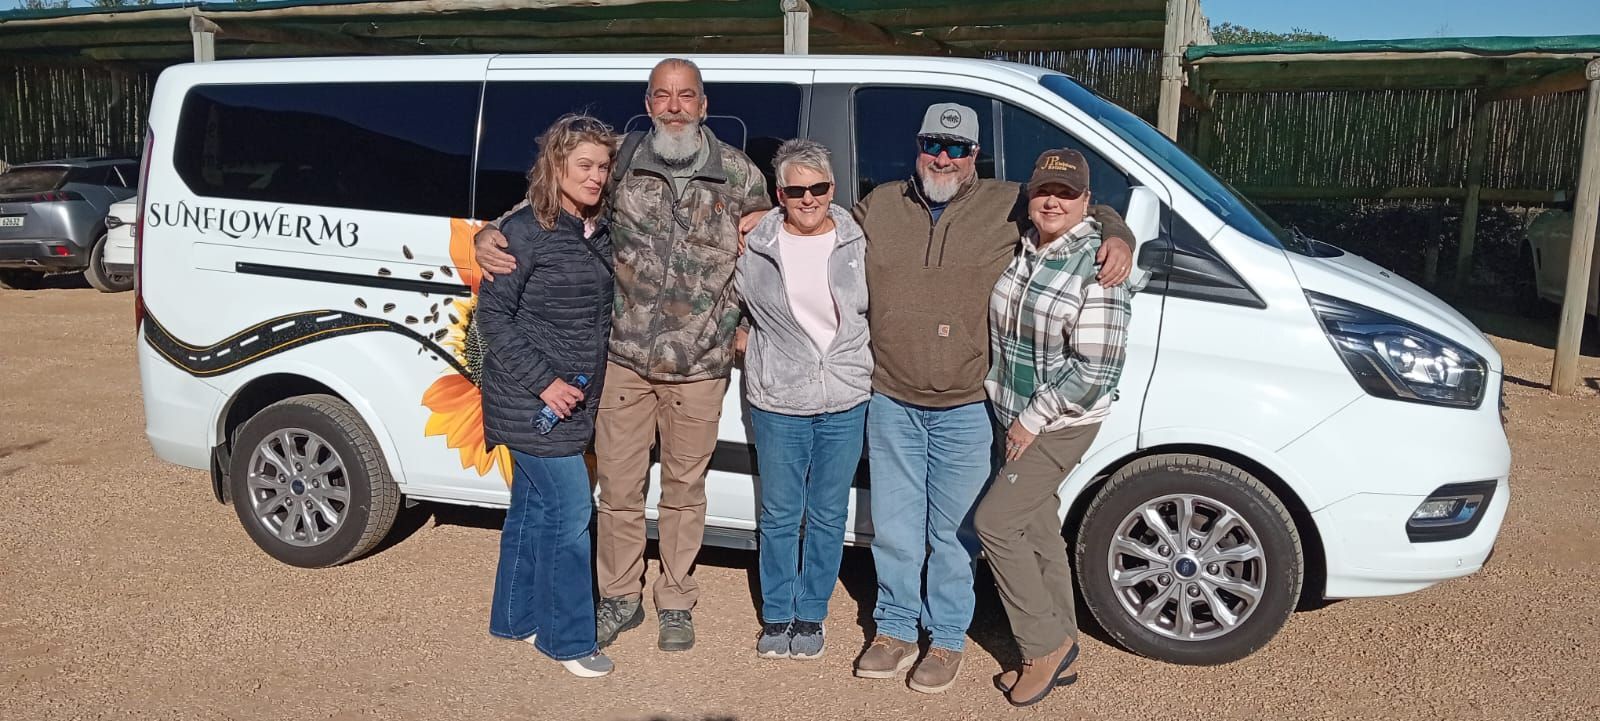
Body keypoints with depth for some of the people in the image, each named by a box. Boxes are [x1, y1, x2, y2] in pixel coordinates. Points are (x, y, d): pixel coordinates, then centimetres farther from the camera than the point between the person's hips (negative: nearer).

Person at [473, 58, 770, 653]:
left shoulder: (739, 173, 0)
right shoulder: (620, 164, -2)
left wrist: (743, 327, 4)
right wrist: (489, 236, -14)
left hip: (700, 366, 0)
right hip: (624, 359, 0)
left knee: (684, 489, 13)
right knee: (617, 487, 9)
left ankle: (676, 603, 32)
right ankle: (619, 598, 31)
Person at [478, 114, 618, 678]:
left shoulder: (600, 234, 7)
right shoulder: (524, 232, -14)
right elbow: (493, 315, -14)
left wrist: (577, 387, 9)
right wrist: (543, 381, -19)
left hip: (568, 401, 8)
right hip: (529, 401, -7)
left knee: (533, 506, 18)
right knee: (570, 510, -4)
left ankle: (515, 617, 34)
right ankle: (568, 638, 11)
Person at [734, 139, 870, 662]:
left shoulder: (858, 244, 0)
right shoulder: (752, 248, -3)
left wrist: (868, 374, 8)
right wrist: (750, 343, 4)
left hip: (845, 405, 1)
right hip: (778, 403, 0)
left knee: (827, 517, 10)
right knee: (779, 516, 9)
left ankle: (811, 617, 27)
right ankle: (776, 617, 26)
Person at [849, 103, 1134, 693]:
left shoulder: (1010, 206, -1)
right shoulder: (879, 206, 7)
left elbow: (1088, 211, 9)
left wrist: (1117, 240, -11)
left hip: (967, 409, -2)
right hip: (891, 402, 3)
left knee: (954, 533, 8)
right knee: (893, 528, 13)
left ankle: (947, 639, 26)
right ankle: (895, 629, 31)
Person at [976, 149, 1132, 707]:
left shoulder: (1096, 266, -19)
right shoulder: (1020, 249, 3)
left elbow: (1098, 368, -22)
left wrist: (1034, 419, -19)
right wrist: (993, 386, 10)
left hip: (1061, 425, -7)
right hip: (1017, 418, 7)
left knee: (994, 522, -9)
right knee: (1038, 532, 13)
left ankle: (1046, 645, 9)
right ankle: (1058, 652, 28)